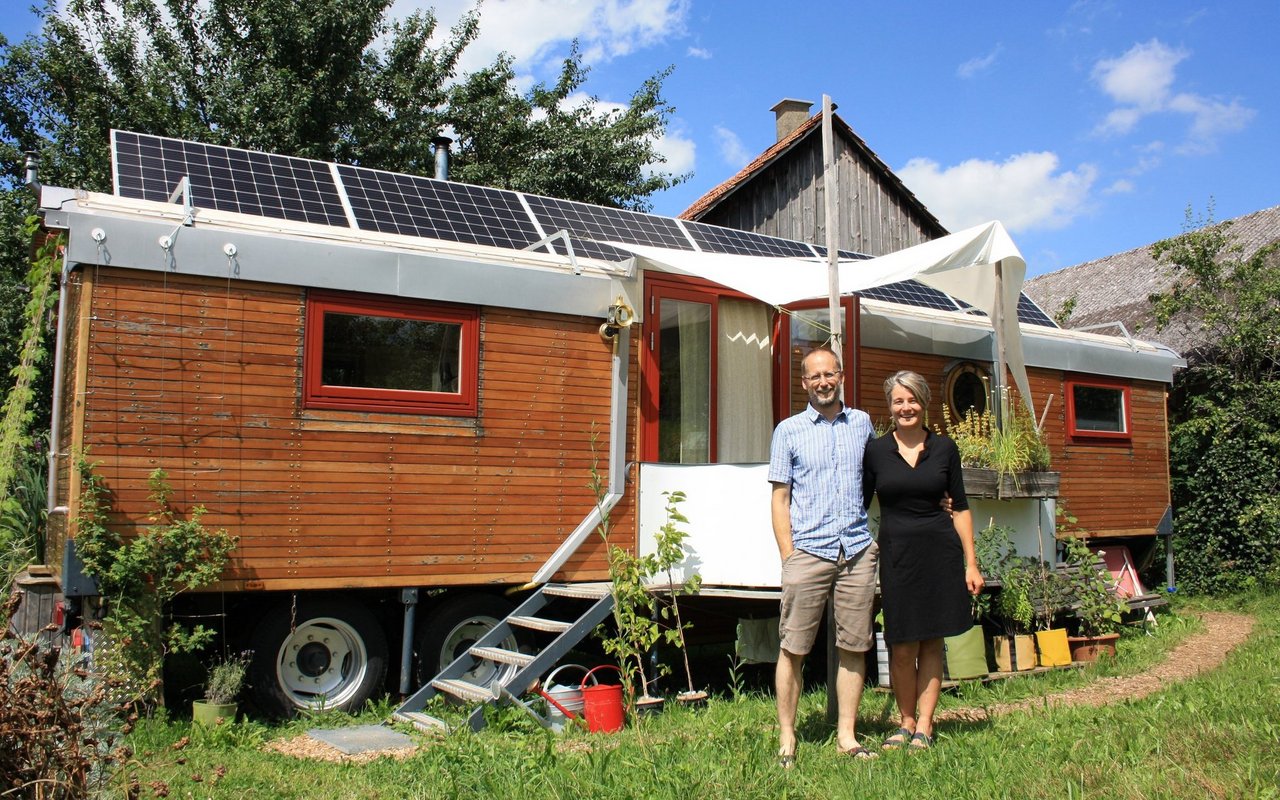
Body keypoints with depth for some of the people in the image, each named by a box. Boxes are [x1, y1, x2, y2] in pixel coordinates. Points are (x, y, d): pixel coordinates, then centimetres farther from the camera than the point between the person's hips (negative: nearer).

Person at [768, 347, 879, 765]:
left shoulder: (861, 423, 13)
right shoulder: (789, 430, 5)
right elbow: (780, 498, 3)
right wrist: (788, 557, -4)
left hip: (857, 551, 3)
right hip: (808, 551, -2)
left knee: (854, 647, 6)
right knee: (793, 648, -2)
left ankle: (847, 735, 16)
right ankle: (786, 737, 8)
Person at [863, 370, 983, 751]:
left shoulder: (944, 448, 4)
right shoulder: (875, 451, 1)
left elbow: (960, 507, 7)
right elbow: (859, 506, 6)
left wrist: (971, 563, 3)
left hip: (940, 551, 1)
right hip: (896, 552, -1)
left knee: (932, 643, 6)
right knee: (901, 647, 1)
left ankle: (924, 727, 16)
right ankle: (906, 722, 19)